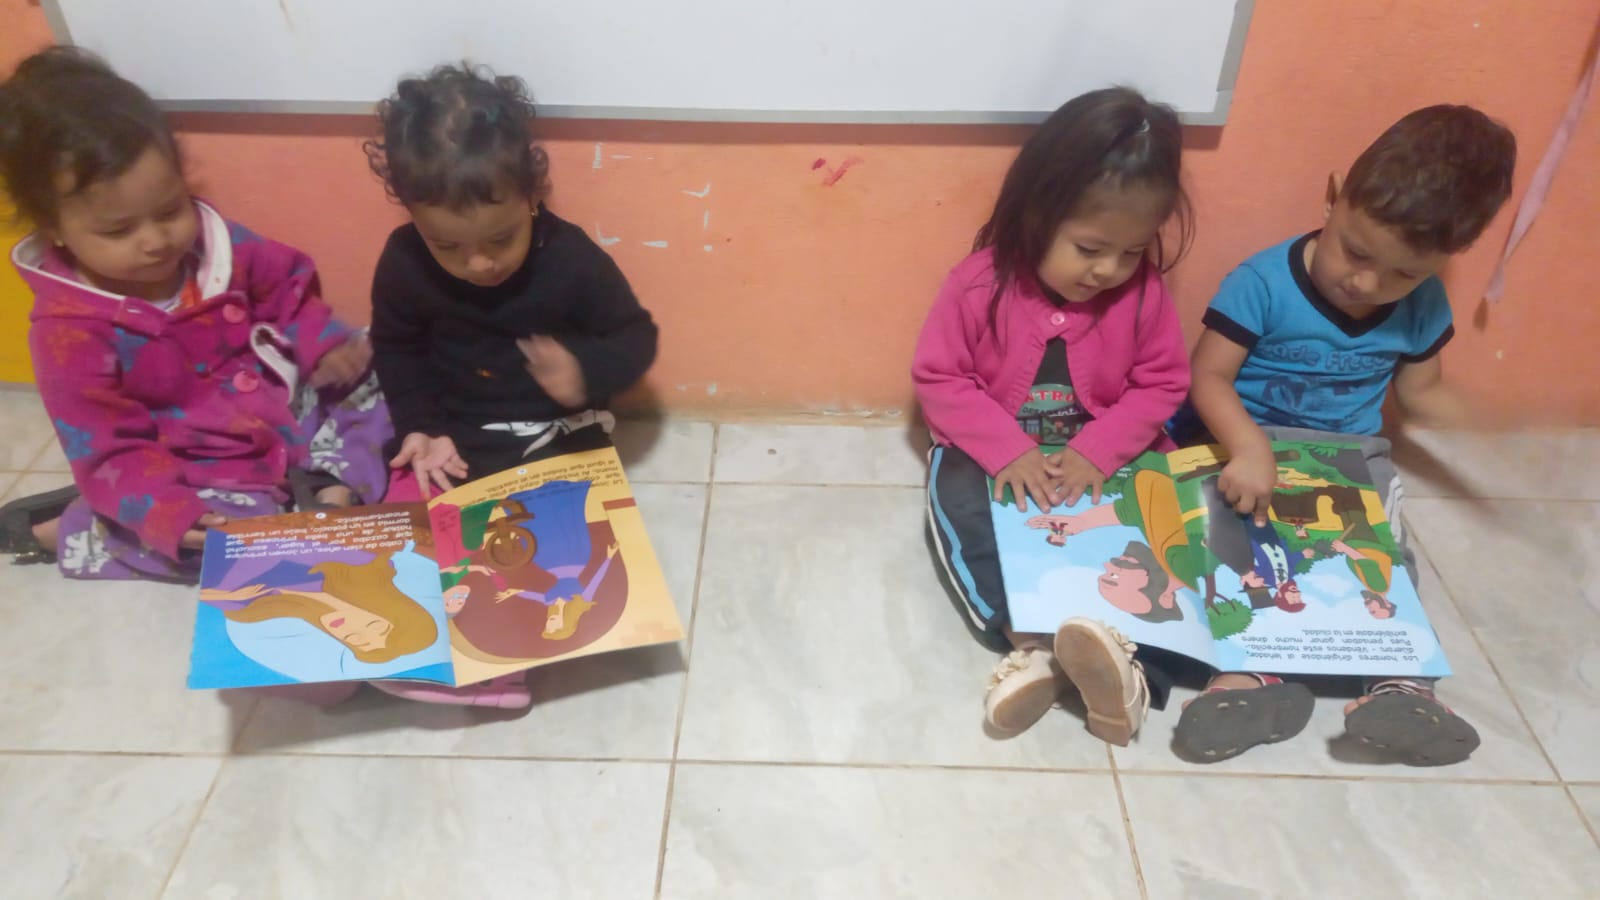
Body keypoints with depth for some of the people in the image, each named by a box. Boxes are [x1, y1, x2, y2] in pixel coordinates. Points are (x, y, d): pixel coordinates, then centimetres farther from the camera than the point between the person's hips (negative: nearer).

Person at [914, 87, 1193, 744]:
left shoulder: (1143, 291, -9)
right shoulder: (981, 283, -16)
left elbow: (1161, 384, -4)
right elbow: (938, 378, -12)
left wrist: (1100, 450, -20)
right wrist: (1007, 450, -23)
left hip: (1101, 459, 2)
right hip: (994, 456, -1)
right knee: (957, 502, -30)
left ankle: (1122, 645, -31)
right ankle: (1032, 640, -35)